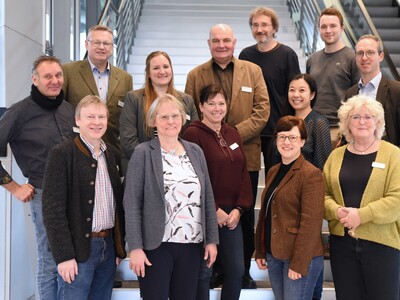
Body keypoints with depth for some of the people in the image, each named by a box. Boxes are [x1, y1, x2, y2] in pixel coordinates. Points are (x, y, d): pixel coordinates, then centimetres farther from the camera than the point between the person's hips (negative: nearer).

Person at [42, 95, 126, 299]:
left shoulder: (113, 154, 10)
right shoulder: (61, 154, -7)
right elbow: (53, 210, -12)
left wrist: (120, 247, 9)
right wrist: (64, 255, -15)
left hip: (109, 247, 5)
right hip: (77, 250, -5)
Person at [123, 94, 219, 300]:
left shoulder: (196, 151, 9)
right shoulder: (143, 153, -4)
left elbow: (208, 198, 10)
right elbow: (131, 203, -8)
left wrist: (211, 239, 6)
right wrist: (135, 247, -13)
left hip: (191, 244, 4)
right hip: (156, 245, -4)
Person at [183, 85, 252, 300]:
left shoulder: (233, 134, 12)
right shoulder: (193, 134, -9)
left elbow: (243, 174, 10)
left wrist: (238, 209, -1)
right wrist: (214, 210, -13)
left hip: (232, 214, 6)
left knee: (236, 270, 10)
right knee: (203, 271, 3)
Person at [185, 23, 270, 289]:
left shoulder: (253, 71, 6)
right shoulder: (195, 75, 6)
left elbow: (262, 111, -2)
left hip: (246, 156, 1)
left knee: (245, 218, 9)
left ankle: (244, 271, 24)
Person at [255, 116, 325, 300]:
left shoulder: (311, 174, -12)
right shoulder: (273, 172, 11)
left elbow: (311, 222, -17)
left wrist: (299, 263, -19)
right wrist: (260, 251, 12)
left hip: (301, 257, -7)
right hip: (274, 255, 7)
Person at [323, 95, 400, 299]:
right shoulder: (336, 155, 10)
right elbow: (324, 194, 9)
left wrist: (361, 215, -19)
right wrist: (337, 211, -12)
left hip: (382, 243, -3)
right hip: (342, 241, 3)